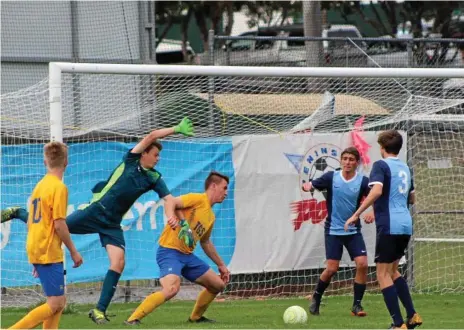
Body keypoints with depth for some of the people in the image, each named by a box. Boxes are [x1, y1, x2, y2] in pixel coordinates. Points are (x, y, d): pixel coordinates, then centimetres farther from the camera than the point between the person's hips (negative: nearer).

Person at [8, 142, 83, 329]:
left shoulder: (39, 186, 12)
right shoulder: (59, 187, -12)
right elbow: (59, 224, -16)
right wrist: (73, 251, -6)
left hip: (36, 250, 8)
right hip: (49, 253, -8)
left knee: (59, 301, 13)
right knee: (55, 304, -7)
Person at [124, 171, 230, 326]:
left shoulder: (211, 217, 19)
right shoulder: (198, 199, -8)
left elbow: (206, 243, 33)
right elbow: (170, 202, -22)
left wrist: (221, 265, 37)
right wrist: (171, 217, -42)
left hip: (187, 255, 10)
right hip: (170, 251, -10)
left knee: (218, 285, 13)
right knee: (172, 289, -33)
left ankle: (196, 316, 33)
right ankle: (133, 319, -26)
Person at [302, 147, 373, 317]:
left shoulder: (362, 181, -6)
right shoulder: (331, 177, -5)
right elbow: (311, 185, -5)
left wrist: (372, 213, -33)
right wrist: (307, 186, -30)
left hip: (353, 231, 1)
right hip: (333, 231, -1)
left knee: (362, 264, -13)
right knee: (332, 269, -7)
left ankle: (357, 305, -1)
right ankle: (316, 297, 20)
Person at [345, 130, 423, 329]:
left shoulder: (381, 165, -6)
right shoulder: (405, 168, 17)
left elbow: (376, 191, -23)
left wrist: (356, 215, -21)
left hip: (389, 226, -7)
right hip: (405, 225, 7)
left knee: (383, 273, -1)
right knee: (392, 270, 22)